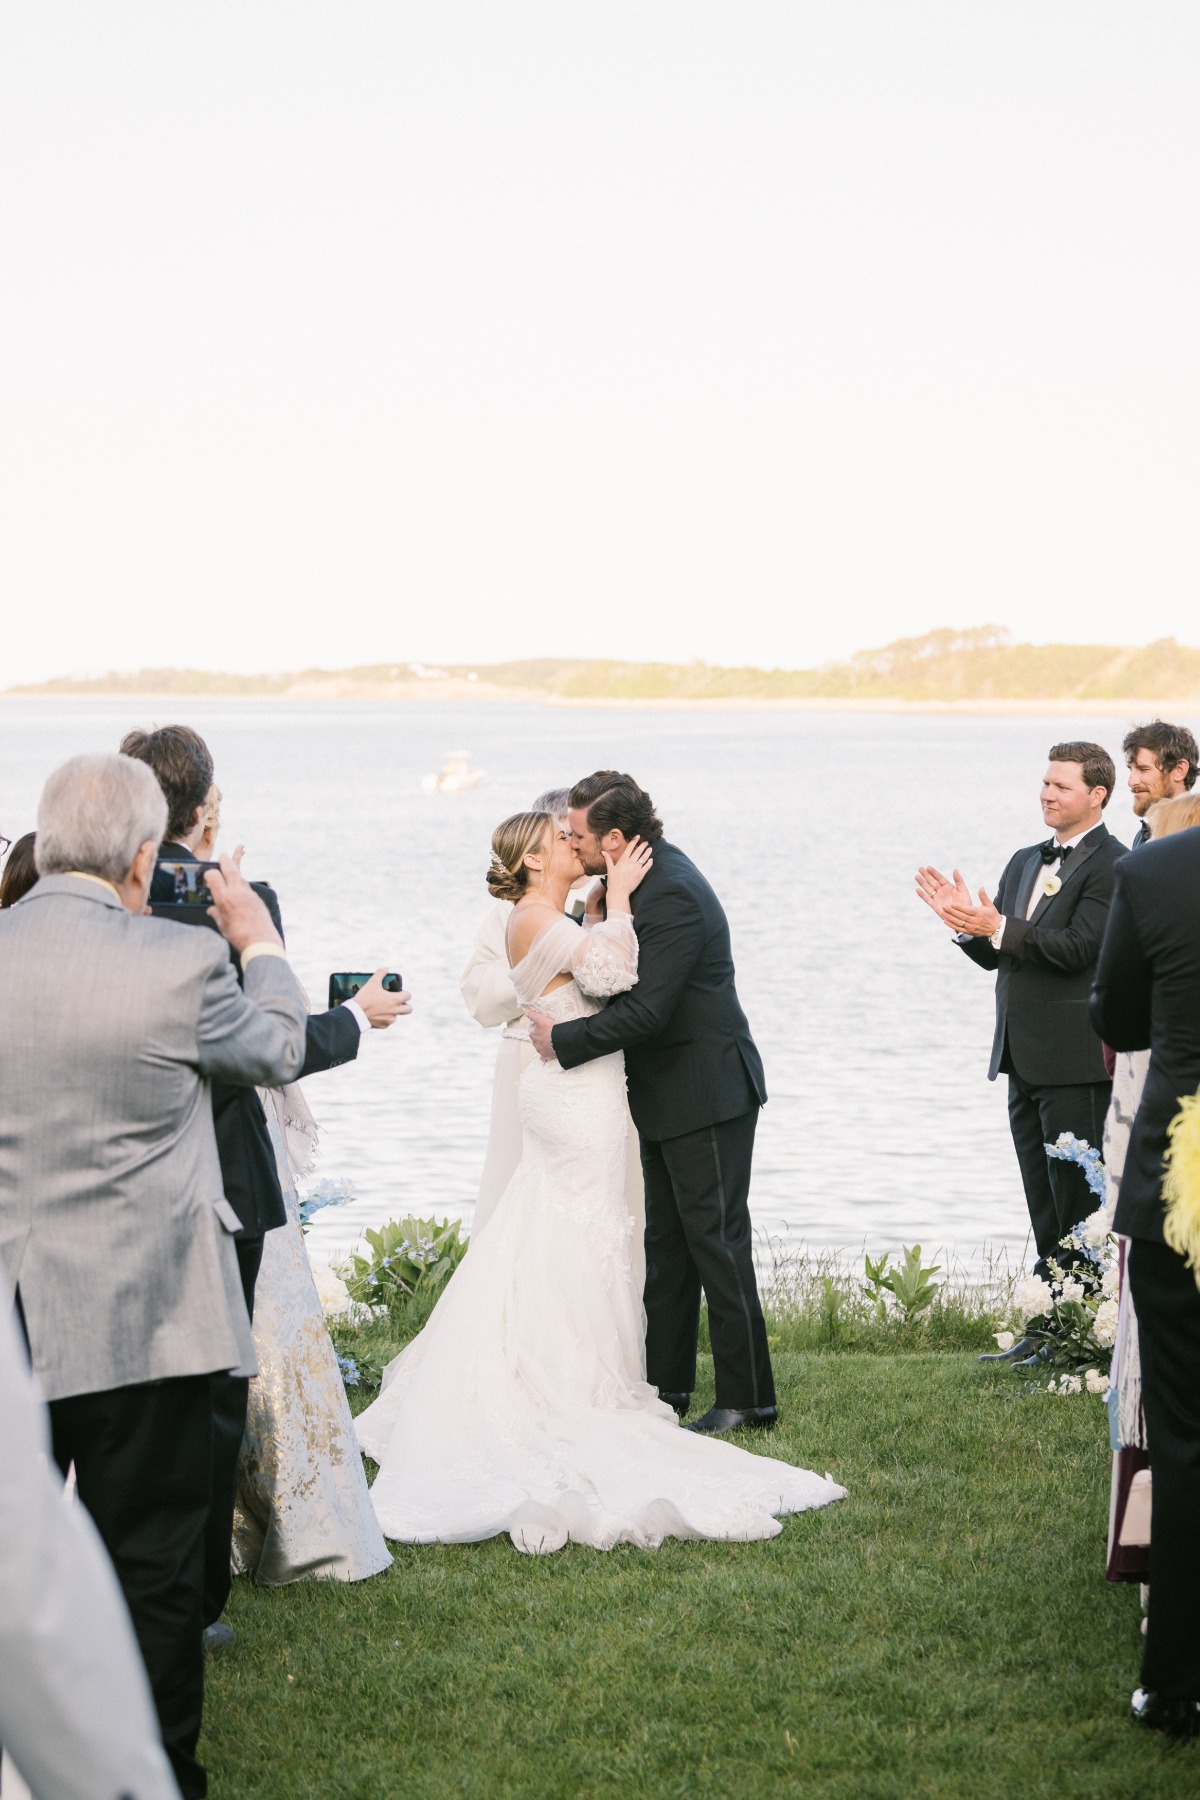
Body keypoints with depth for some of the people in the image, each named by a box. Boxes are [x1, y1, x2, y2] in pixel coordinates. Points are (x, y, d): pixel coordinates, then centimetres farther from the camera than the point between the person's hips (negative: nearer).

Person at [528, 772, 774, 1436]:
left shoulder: (673, 897, -24)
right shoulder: (644, 874, 7)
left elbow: (645, 1010, -27)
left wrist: (562, 1040, -19)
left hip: (705, 1095, -10)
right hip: (664, 1097, 10)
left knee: (715, 1241, -5)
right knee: (665, 1244, 15)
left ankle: (747, 1399, 1)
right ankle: (667, 1385, 23)